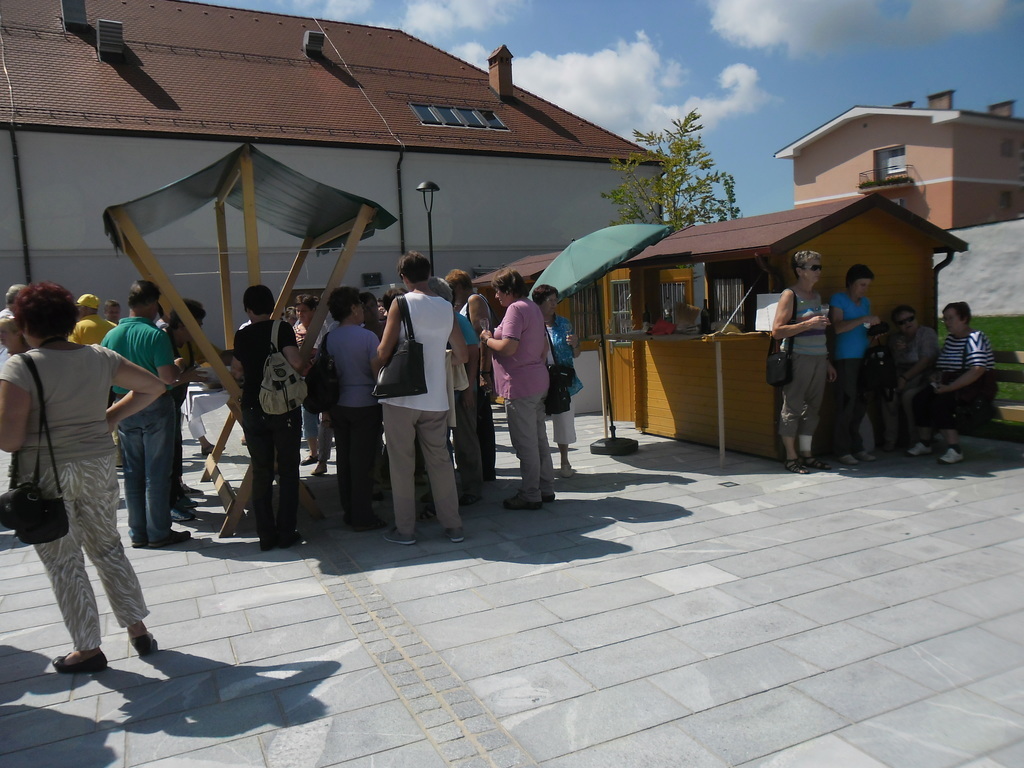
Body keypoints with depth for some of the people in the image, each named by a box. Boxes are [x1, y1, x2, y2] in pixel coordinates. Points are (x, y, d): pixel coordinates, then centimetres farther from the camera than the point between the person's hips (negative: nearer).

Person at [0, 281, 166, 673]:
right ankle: (138, 629, 25)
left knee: (63, 562, 10)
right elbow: (154, 386, 6)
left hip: (46, 475, -4)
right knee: (108, 548, 19)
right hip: (98, 467, 5)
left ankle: (88, 649, 21)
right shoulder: (99, 358, -1)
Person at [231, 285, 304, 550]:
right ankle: (287, 532, 8)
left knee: (261, 472, 9)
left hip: (252, 409, 3)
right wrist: (305, 369, 1)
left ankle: (266, 535, 12)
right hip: (284, 408, -3)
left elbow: (237, 372, 14)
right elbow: (296, 363, -19)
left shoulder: (242, 335, 5)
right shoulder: (282, 329, -7)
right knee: (288, 470, 7)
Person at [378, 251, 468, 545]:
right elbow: (463, 355, 12)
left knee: (402, 463, 6)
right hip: (435, 399, 4)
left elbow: (384, 351, -9)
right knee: (440, 460, 11)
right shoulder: (446, 308, 6)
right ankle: (453, 525, 16)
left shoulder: (402, 303, -6)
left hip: (402, 397, -4)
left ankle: (405, 528, 12)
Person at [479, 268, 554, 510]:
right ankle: (546, 488, 23)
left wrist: (487, 339, -6)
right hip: (538, 382, 10)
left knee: (525, 443, -3)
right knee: (539, 439, 15)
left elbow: (508, 347, -22)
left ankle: (530, 495, 4)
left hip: (520, 385, -10)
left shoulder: (515, 309, -14)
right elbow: (545, 347, 20)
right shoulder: (534, 308, 16)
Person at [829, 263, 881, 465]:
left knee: (861, 404, 4)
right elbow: (838, 327, -14)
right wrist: (864, 320, -17)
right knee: (846, 404, -8)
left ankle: (857, 447, 13)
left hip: (864, 357, 7)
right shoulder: (838, 299, -1)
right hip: (846, 358, -7)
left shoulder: (866, 302, 21)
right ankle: (843, 450, -2)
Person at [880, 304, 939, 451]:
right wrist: (895, 350, -6)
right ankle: (890, 439, -19)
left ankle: (915, 438, -19)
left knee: (908, 396, -32)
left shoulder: (927, 333, 0)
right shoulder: (895, 338, 18)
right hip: (901, 379, 4)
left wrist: (905, 378, -18)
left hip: (922, 378, -4)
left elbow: (926, 360, -11)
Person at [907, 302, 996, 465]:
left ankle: (954, 449, -28)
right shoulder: (950, 339, 18)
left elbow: (977, 370, -23)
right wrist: (939, 380, 0)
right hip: (951, 386, 8)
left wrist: (949, 387, -25)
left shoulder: (975, 338, -9)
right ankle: (924, 443, -10)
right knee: (920, 399, -16)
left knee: (939, 403, -31)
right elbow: (941, 366, 23)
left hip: (977, 388, -8)